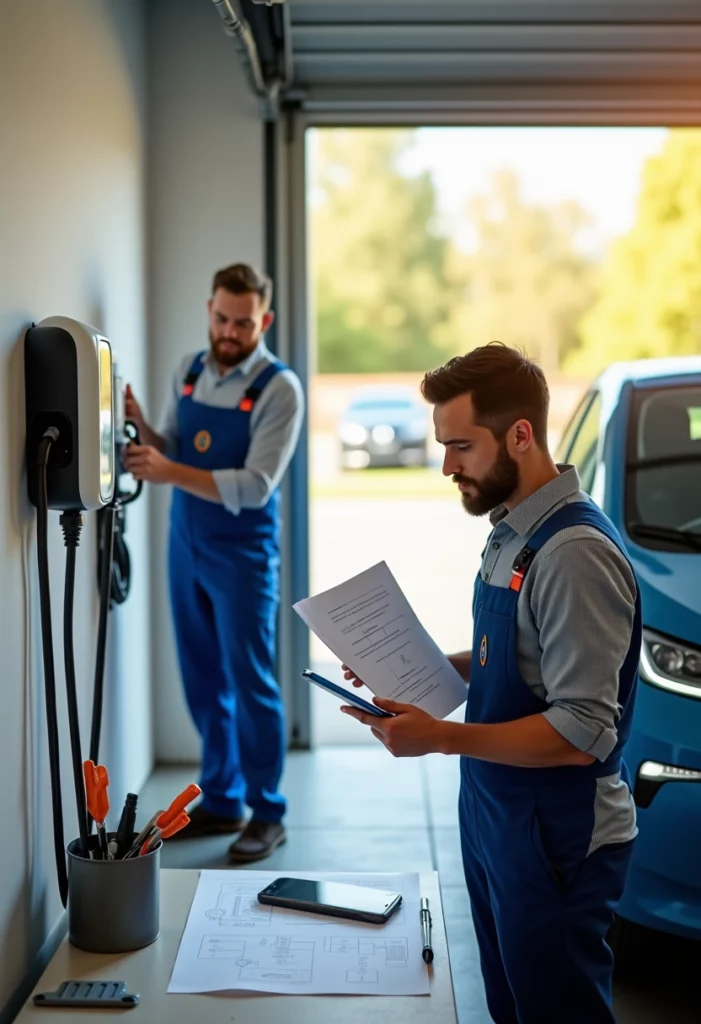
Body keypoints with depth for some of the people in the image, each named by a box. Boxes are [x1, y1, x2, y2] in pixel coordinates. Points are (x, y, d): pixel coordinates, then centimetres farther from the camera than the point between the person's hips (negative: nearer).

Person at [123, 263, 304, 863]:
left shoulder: (279, 389, -13)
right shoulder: (189, 371, 6)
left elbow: (255, 487, -21)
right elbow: (171, 453, 7)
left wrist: (171, 473, -30)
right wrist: (140, 426, -13)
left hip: (243, 554, -6)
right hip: (186, 545, 6)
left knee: (250, 684, 0)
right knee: (204, 682, 12)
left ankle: (267, 813, 13)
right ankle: (222, 801, 26)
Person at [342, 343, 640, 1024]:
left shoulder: (575, 553, -25)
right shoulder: (512, 532, 5)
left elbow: (583, 735, -26)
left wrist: (439, 737, -28)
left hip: (556, 841, -9)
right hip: (496, 820, 9)